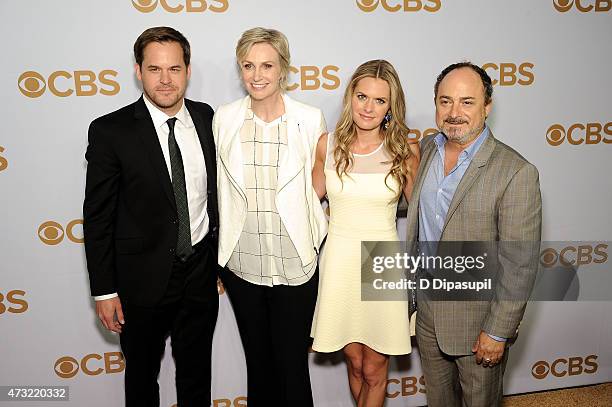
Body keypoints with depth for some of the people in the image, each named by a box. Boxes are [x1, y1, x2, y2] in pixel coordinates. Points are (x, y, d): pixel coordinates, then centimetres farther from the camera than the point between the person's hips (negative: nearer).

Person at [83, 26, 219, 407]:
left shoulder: (206, 118, -2)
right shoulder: (110, 131, -15)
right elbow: (98, 216, -11)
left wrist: (220, 257, 11)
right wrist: (104, 290, -10)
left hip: (202, 271, 3)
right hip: (143, 277, -3)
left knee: (197, 374, 22)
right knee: (142, 375, 19)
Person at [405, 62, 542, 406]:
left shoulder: (516, 172, -22)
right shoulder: (427, 148, -1)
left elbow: (520, 264, -19)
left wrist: (498, 332, -16)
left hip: (478, 318, -5)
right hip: (427, 308, 5)